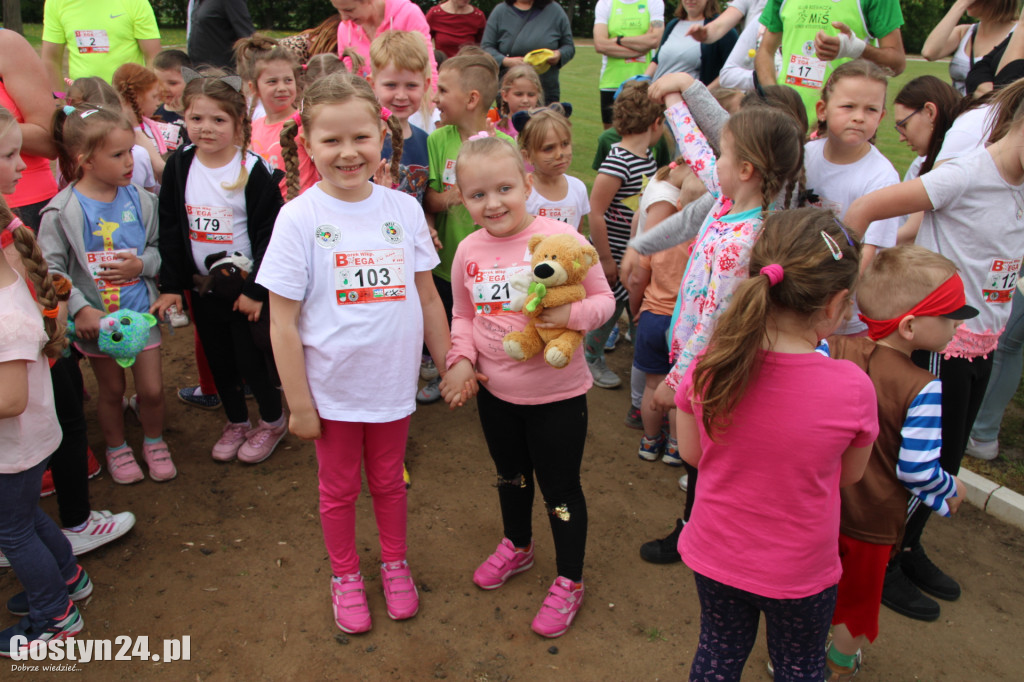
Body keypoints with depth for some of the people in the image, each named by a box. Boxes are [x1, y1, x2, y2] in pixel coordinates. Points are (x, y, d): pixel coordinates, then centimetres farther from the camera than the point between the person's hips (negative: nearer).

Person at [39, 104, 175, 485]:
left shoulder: (139, 200, -4)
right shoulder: (62, 211, -14)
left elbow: (159, 248, 5)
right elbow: (51, 268, -15)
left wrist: (143, 264, -16)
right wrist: (80, 309, -22)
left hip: (141, 310, 2)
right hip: (96, 317, -2)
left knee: (152, 388, 7)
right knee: (112, 390, 14)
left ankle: (154, 442, 33)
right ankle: (116, 448, 38)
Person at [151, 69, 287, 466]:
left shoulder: (254, 170, -14)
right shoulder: (179, 166, -1)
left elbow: (270, 234, -13)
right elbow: (169, 230, 3)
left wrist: (255, 289, -15)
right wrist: (171, 285, 0)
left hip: (246, 284, -4)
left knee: (251, 357, 2)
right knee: (218, 359, 15)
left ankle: (273, 421, 26)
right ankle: (236, 421, 35)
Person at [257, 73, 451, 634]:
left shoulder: (403, 209, -6)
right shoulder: (299, 218, -14)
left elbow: (428, 298, 3)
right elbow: (283, 320, -12)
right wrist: (298, 404, -10)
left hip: (393, 382, 2)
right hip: (332, 389, -2)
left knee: (388, 482, 21)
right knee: (339, 489, 18)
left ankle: (395, 565, 46)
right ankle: (345, 577, 43)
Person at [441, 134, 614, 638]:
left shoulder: (562, 239, -18)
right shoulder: (468, 250, -3)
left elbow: (603, 299, -11)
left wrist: (571, 315, -31)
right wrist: (461, 359, -5)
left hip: (557, 394, -5)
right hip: (495, 390, 5)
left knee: (560, 486, 9)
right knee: (510, 476, 26)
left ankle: (569, 582, 31)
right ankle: (516, 546, 54)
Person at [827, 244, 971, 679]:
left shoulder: (832, 350, -14)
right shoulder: (922, 389, -25)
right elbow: (917, 470, -20)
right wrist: (952, 490, -1)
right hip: (873, 519, -3)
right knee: (859, 595, 23)